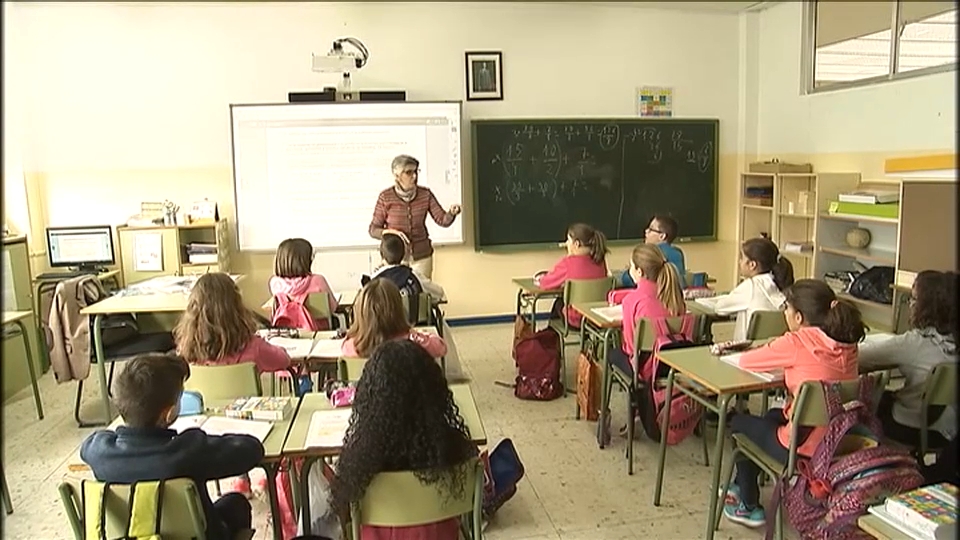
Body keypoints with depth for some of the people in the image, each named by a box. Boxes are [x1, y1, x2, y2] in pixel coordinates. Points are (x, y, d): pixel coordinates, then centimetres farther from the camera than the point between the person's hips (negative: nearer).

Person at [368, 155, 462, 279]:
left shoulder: (425, 194, -4)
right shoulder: (385, 197, -9)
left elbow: (443, 220, -6)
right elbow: (373, 229, -4)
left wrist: (451, 213, -27)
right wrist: (390, 233, -22)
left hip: (422, 256, 2)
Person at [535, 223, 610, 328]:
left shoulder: (567, 263, -20)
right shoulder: (600, 262, -5)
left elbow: (546, 283, -5)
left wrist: (540, 280, 17)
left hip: (577, 319, -5)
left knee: (558, 303, 30)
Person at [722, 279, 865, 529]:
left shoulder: (797, 343, -21)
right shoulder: (847, 342, -1)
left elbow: (745, 361, -10)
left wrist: (772, 351, 7)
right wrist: (785, 358, 4)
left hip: (804, 447, -7)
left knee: (739, 422, 21)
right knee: (773, 415, 34)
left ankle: (749, 507, 33)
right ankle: (741, 486, 49)